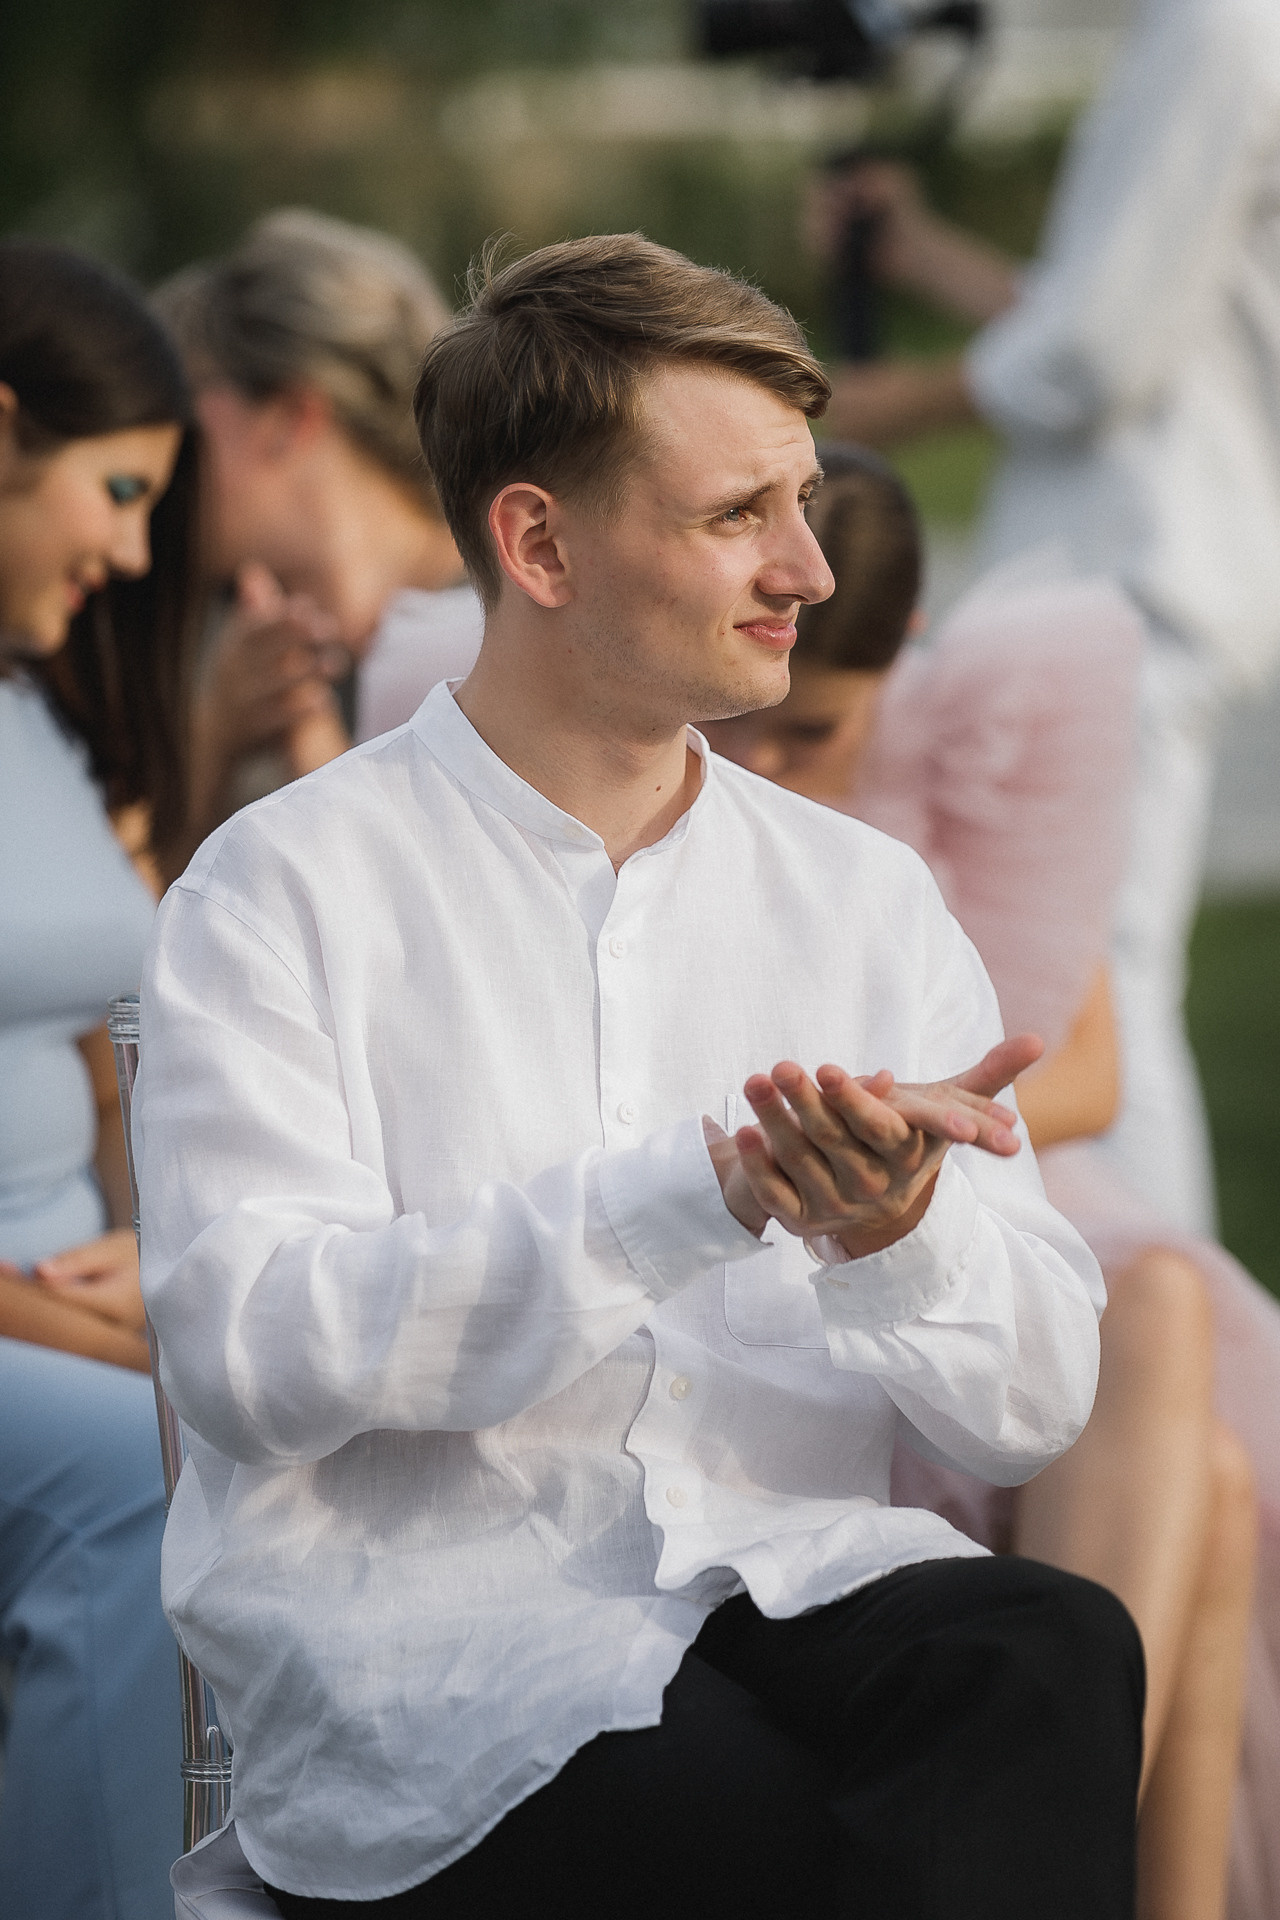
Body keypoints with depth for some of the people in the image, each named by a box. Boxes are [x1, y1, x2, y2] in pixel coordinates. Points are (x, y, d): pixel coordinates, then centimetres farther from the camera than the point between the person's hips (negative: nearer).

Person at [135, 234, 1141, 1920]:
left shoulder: (865, 898, 15)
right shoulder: (285, 892, 3)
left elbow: (1035, 1409, 10)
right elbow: (245, 1350, -12)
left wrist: (897, 1231, -14)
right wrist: (710, 1188, -20)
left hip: (788, 1580, 4)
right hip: (418, 1621, -4)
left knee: (1054, 1654, -31)